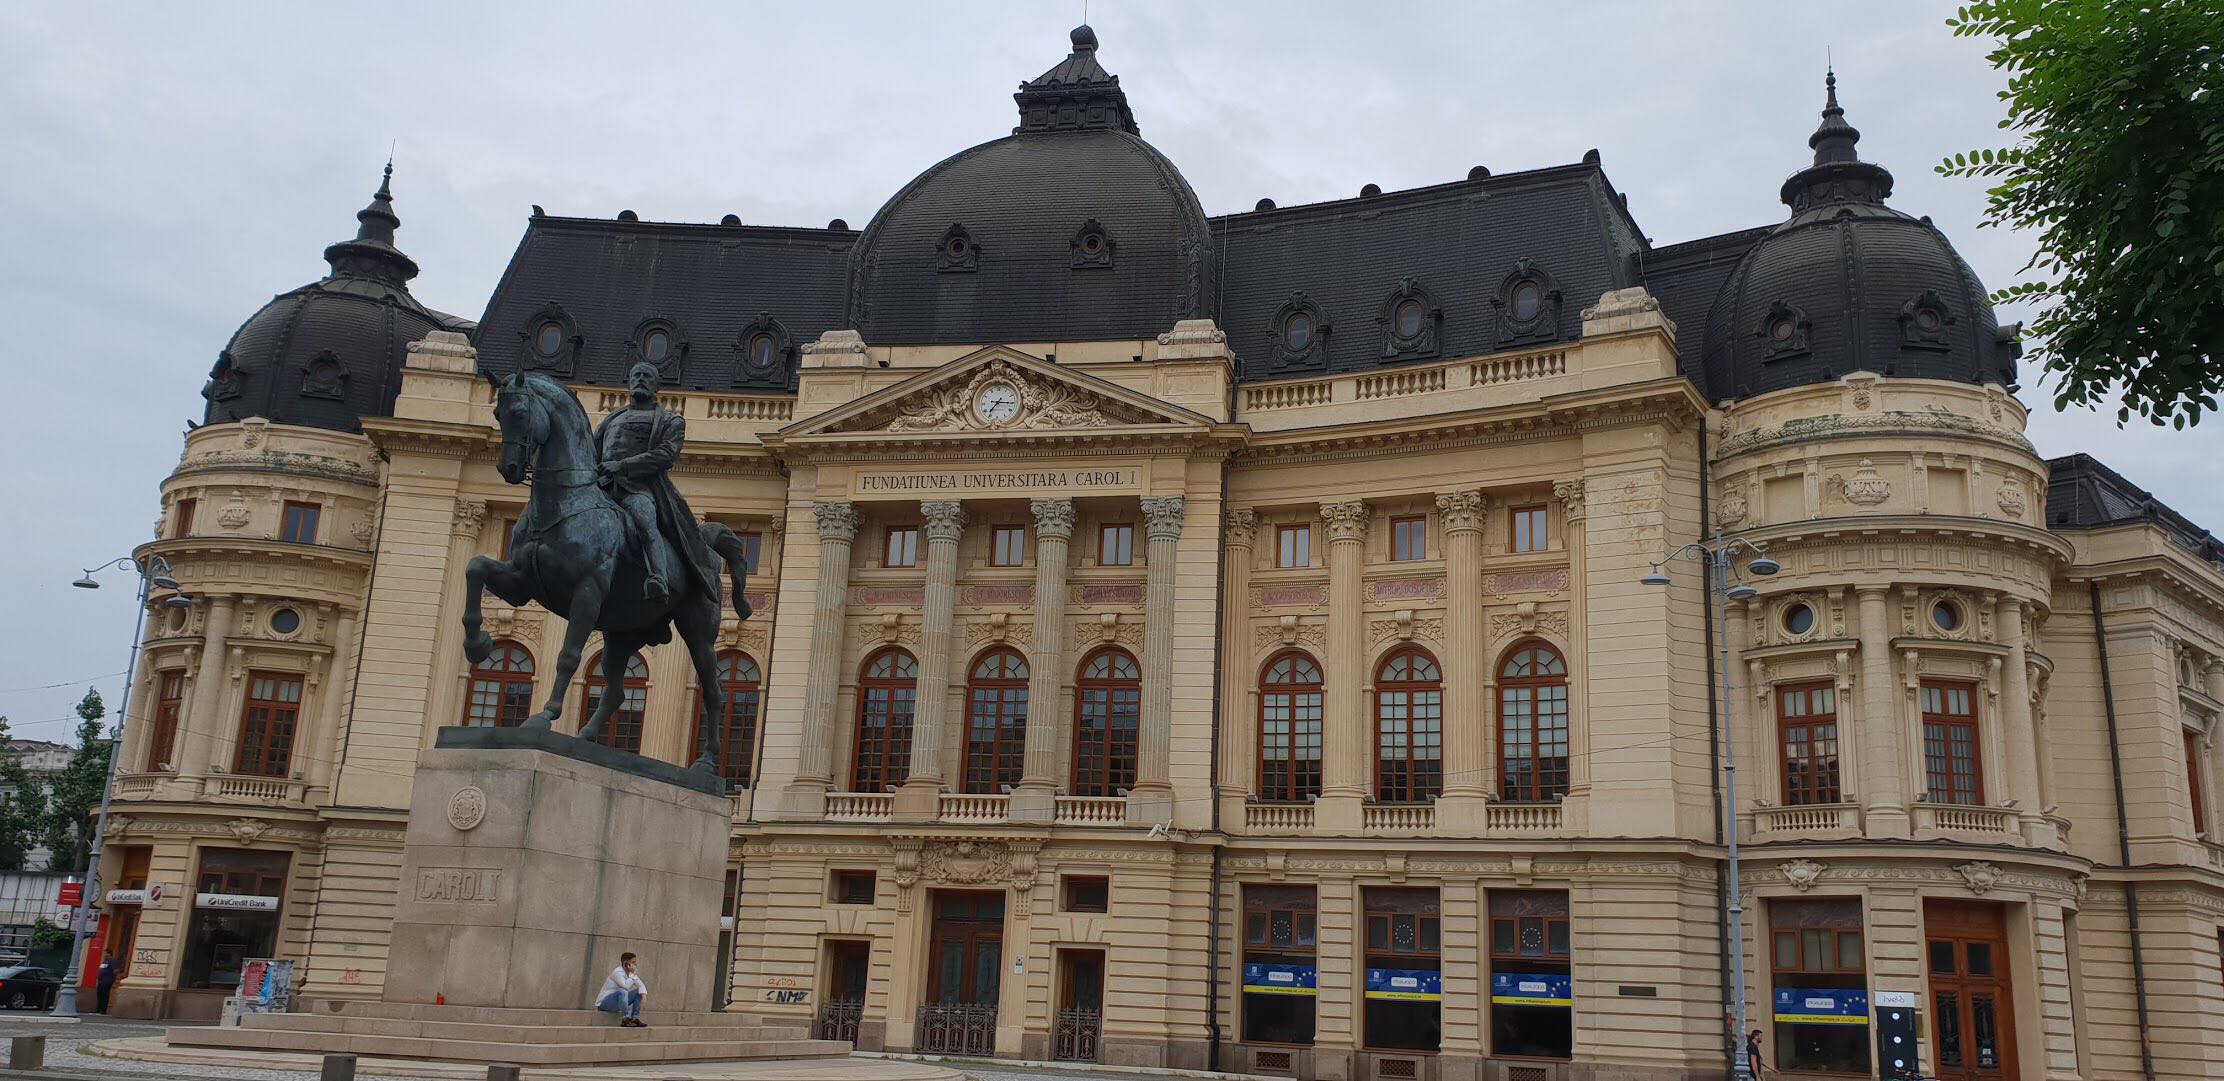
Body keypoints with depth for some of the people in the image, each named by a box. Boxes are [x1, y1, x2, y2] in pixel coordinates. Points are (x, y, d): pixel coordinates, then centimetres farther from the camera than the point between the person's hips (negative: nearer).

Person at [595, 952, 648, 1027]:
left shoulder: (631, 973, 5)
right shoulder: (617, 972, -21)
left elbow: (641, 985, -2)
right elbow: (626, 986, -36)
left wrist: (643, 995, -21)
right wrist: (634, 974, -27)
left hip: (618, 1003, 9)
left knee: (638, 992, -2)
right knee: (622, 992, -35)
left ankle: (635, 1018, -11)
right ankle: (625, 1020, -37)